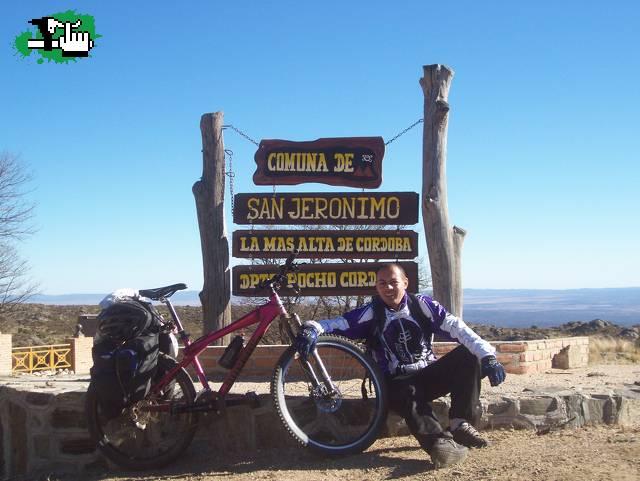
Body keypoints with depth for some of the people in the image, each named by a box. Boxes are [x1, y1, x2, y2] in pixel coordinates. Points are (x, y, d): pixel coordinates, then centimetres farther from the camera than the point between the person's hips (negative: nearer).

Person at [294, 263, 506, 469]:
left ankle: (461, 423, -23)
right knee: (407, 395, -37)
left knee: (468, 355, -21)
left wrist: (488, 356, -23)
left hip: (429, 375, 2)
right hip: (398, 383, -2)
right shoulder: (371, 313, -2)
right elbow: (335, 324, -8)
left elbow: (456, 328, -10)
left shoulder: (421, 304, -1)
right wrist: (311, 328, -33)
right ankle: (440, 442, -55)